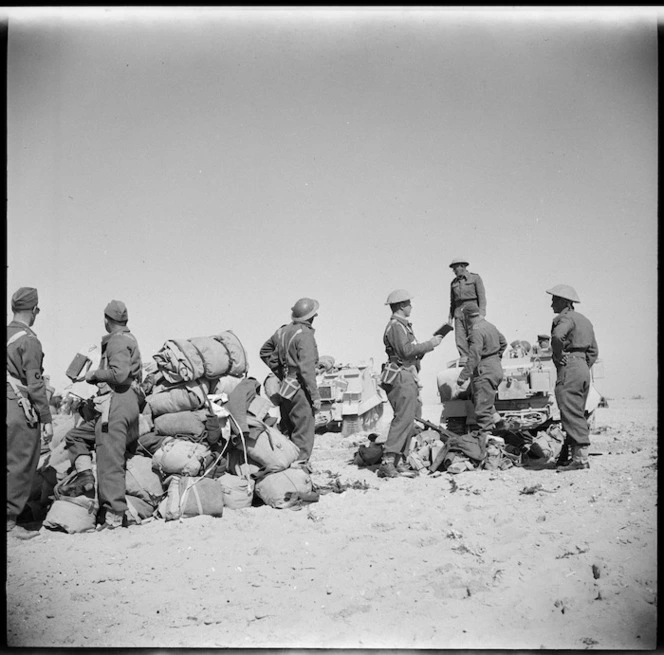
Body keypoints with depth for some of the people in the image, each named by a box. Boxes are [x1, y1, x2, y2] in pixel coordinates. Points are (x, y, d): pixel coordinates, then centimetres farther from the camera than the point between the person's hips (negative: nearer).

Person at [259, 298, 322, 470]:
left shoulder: (282, 331, 10)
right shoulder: (305, 335, -15)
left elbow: (264, 351, 24)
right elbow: (307, 367, -21)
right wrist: (315, 395, -18)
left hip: (284, 387, 8)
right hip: (299, 388, -8)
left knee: (286, 429, 18)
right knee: (304, 430, -4)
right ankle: (300, 464, -6)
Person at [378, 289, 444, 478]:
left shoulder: (403, 325, 24)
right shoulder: (395, 325, -10)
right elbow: (406, 350, -22)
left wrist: (429, 344, 12)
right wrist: (429, 344, -15)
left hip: (408, 379, 11)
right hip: (401, 378, -11)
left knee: (410, 420, 11)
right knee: (404, 418, -17)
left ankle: (399, 461, 13)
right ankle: (387, 461, -23)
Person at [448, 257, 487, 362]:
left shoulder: (475, 278, 1)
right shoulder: (454, 283, 15)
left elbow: (482, 297, -4)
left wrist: (481, 314, -14)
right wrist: (450, 317, 13)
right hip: (459, 313, 5)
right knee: (460, 340, -4)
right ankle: (464, 361, -3)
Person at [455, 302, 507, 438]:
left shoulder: (477, 331, -20)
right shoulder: (490, 326, 9)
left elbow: (473, 358, -25)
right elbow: (503, 343, 24)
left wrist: (462, 378, -24)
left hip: (485, 372, -10)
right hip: (496, 368, 10)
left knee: (482, 407, -5)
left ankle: (485, 435, -4)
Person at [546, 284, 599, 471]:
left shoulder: (566, 318, -8)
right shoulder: (584, 320, 21)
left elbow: (558, 336, -31)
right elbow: (594, 350, 25)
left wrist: (558, 356, -17)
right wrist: (585, 366, 19)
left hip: (569, 368, -10)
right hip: (583, 369, 10)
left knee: (571, 415, -10)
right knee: (578, 415, 13)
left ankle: (580, 458, -14)